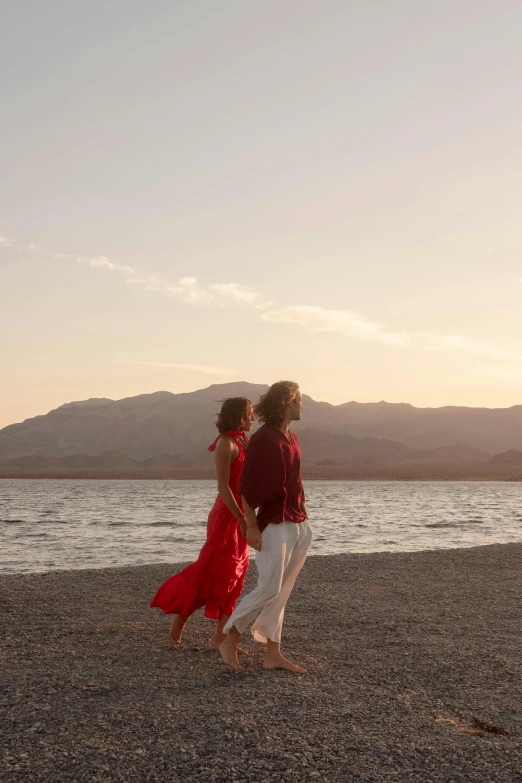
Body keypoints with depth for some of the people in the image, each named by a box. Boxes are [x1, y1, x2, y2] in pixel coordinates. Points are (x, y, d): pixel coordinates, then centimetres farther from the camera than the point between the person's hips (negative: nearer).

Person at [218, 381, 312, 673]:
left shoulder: (292, 438, 13)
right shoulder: (263, 438, -12)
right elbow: (247, 485, -13)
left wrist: (303, 517, 17)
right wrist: (251, 526, -17)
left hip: (299, 525, 8)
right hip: (274, 524, -8)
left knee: (281, 593, 9)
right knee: (269, 589, -9)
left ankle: (273, 654, 15)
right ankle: (230, 640, 8)